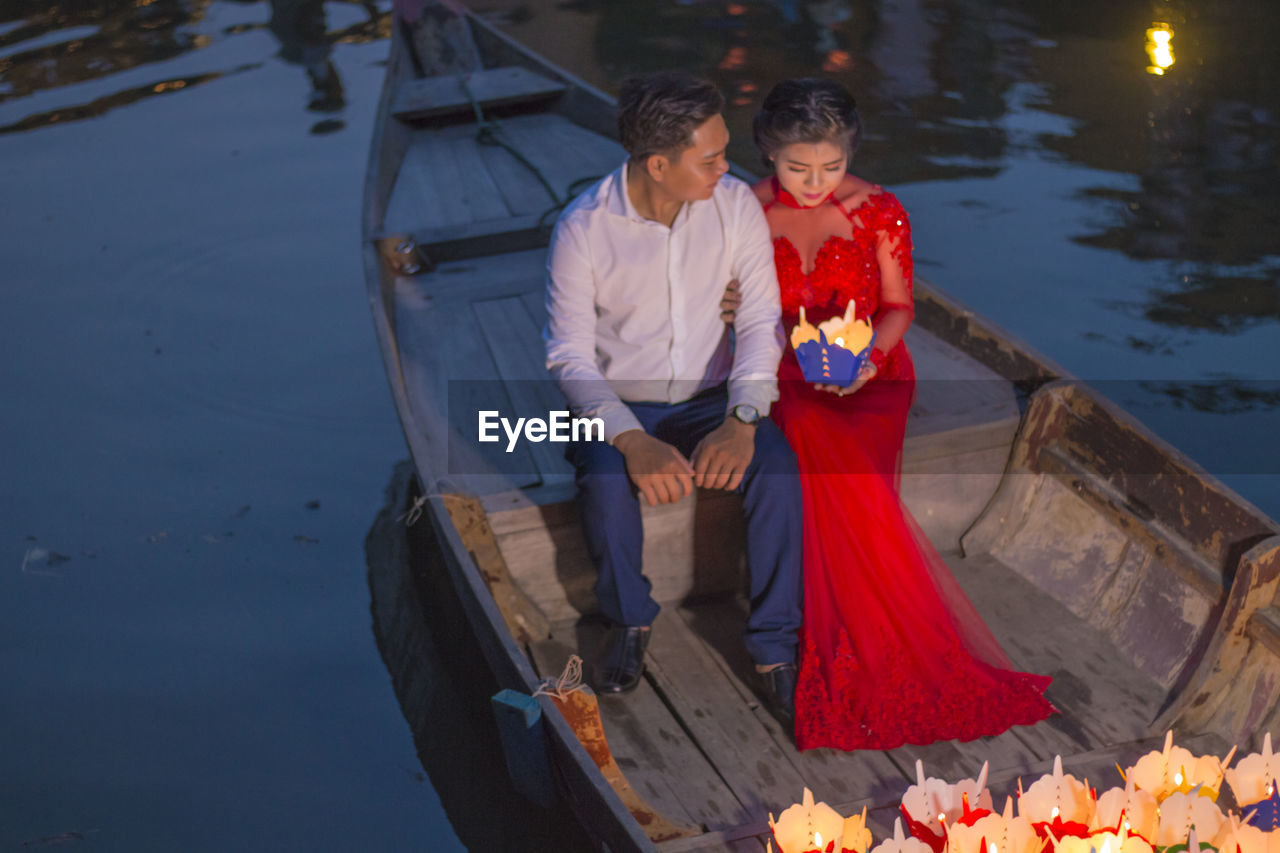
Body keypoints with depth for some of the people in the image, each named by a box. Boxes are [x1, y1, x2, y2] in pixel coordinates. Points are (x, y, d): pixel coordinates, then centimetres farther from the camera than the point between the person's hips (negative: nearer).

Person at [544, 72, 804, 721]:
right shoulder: (583, 228, -17)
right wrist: (633, 441, -31)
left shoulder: (735, 204, -10)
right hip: (616, 403, -2)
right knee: (607, 481, -33)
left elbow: (761, 320, -8)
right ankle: (629, 620, -2)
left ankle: (774, 651, -13)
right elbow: (569, 355, -15)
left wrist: (741, 420, -25)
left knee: (778, 467, -27)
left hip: (708, 397, 2)